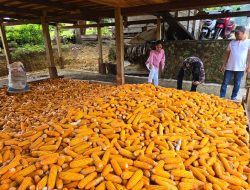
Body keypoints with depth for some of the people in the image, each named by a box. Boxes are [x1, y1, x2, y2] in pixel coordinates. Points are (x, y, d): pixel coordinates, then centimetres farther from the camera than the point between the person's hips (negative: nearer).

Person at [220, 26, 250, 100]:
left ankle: (233, 97, 23)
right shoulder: (232, 42, 6)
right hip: (229, 67, 1)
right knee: (225, 83, 3)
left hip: (240, 68, -1)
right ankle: (221, 97, 12)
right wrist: (223, 65, 6)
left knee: (237, 84, 9)